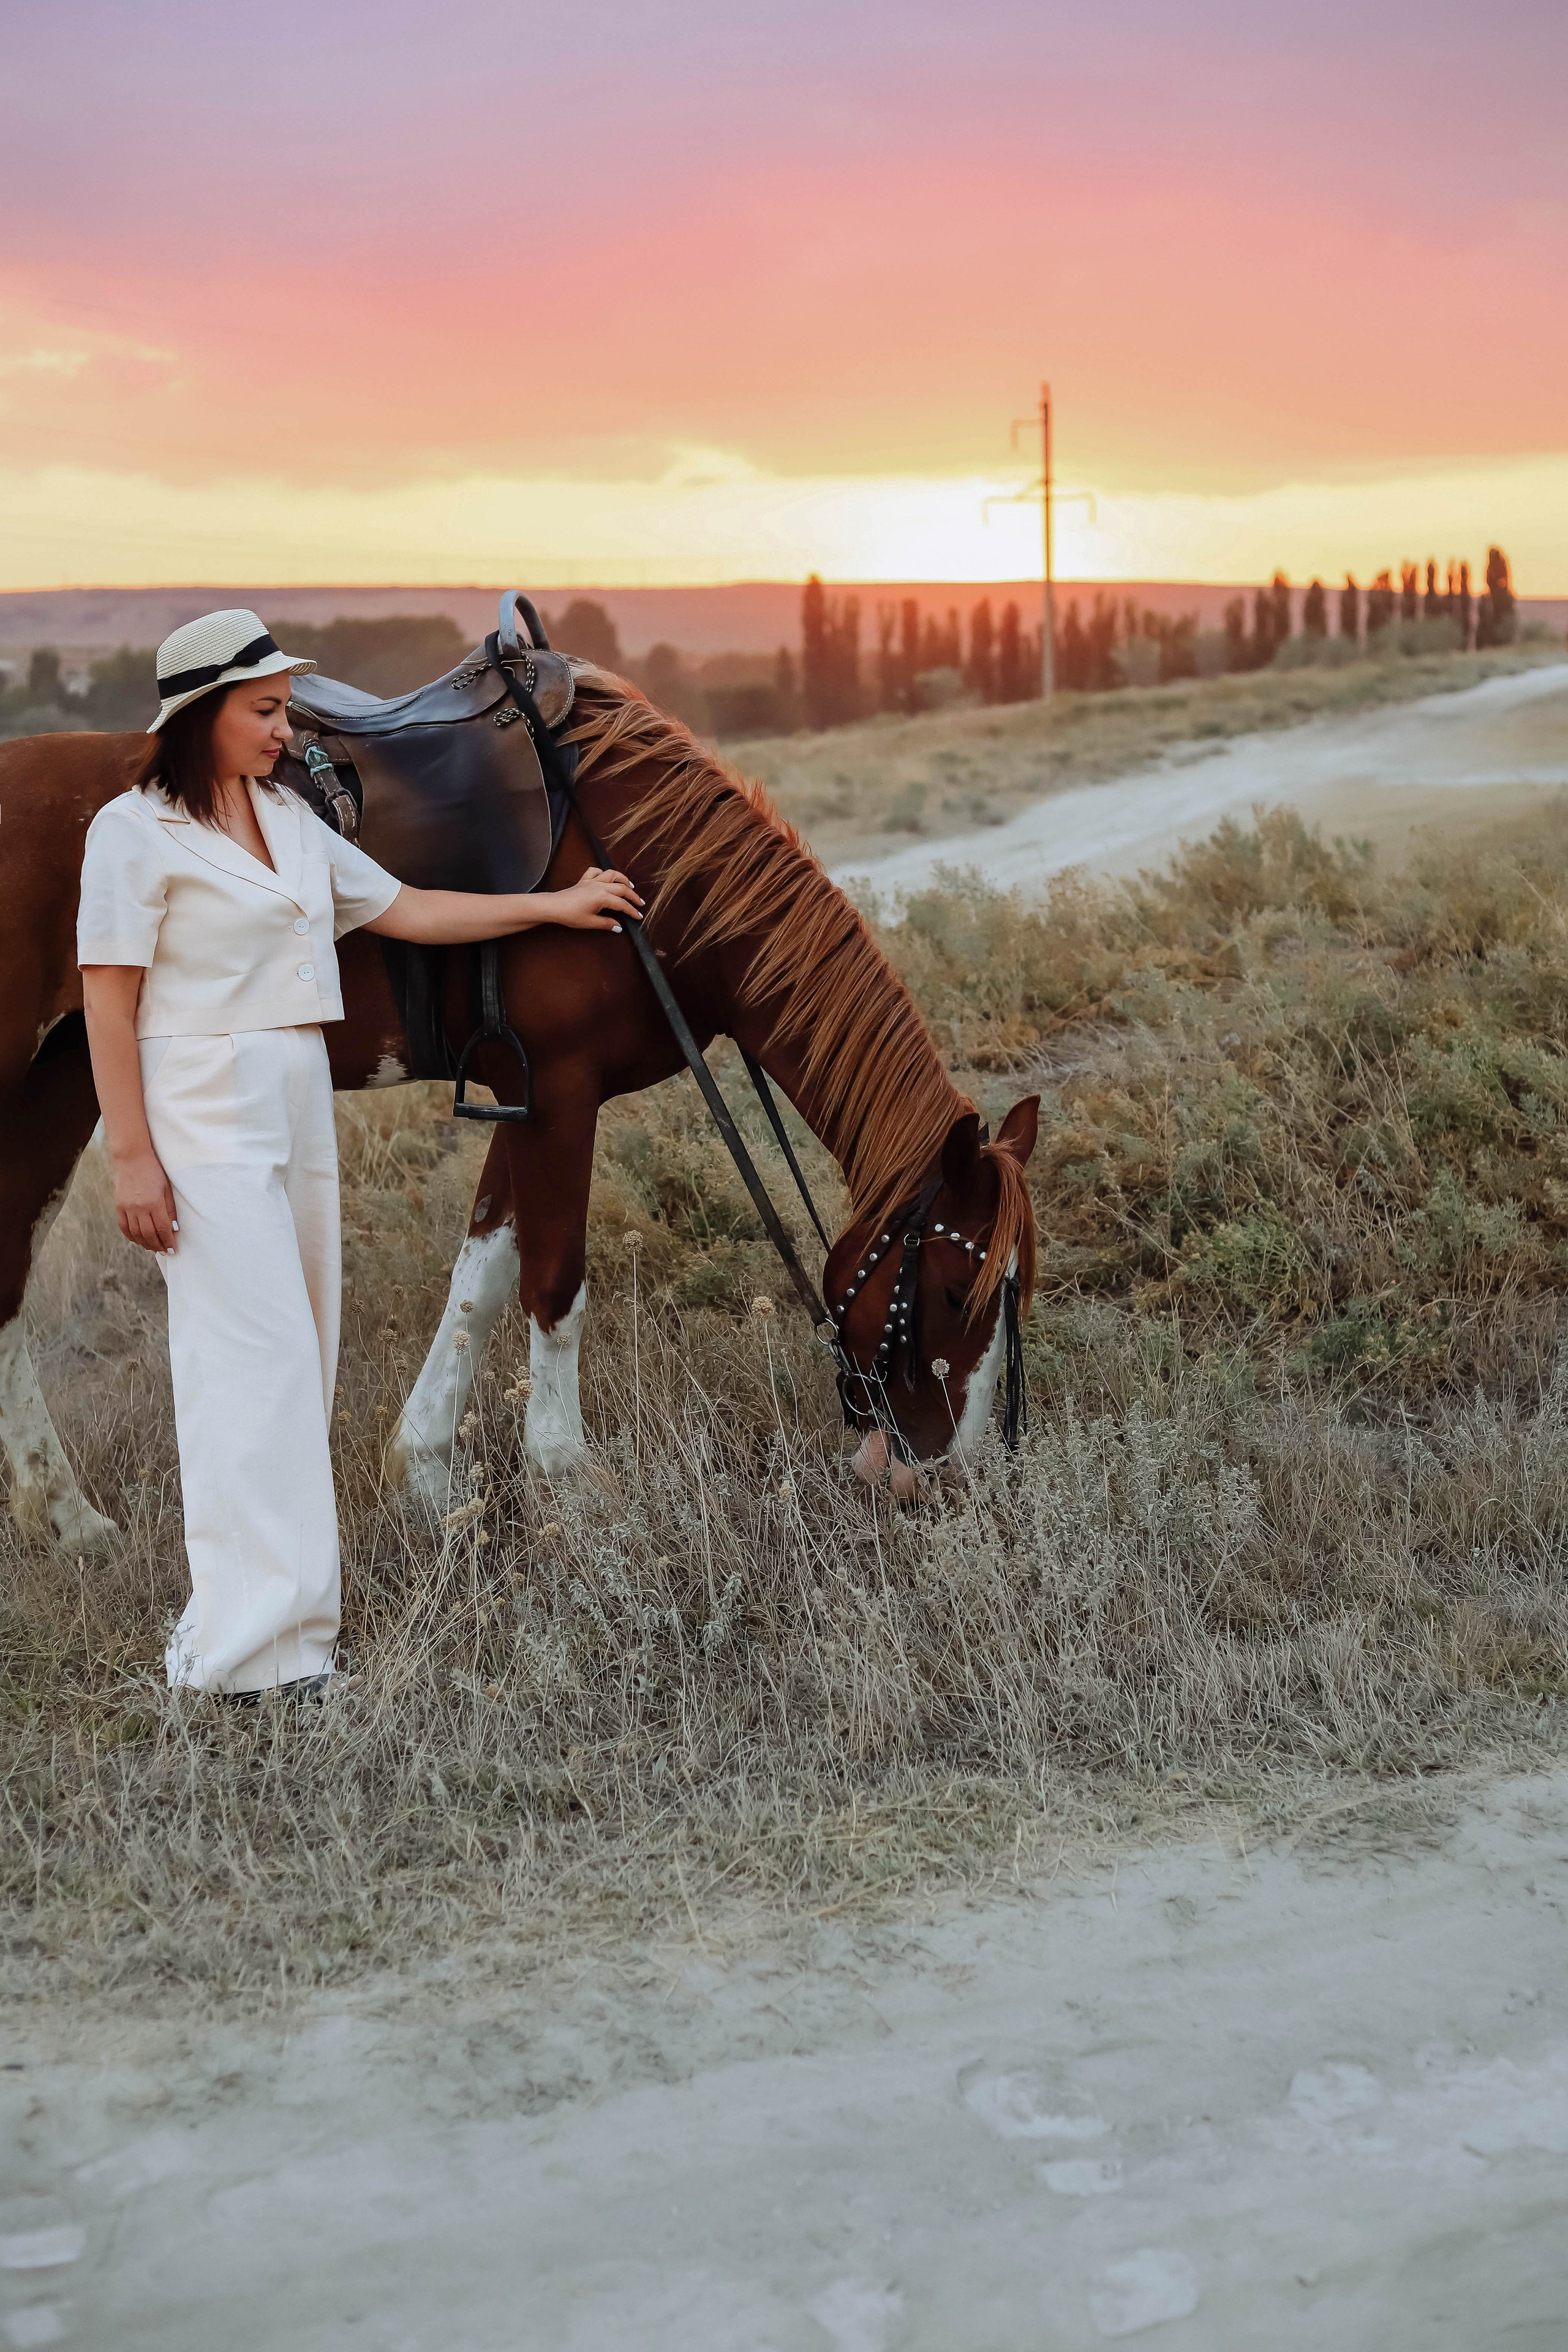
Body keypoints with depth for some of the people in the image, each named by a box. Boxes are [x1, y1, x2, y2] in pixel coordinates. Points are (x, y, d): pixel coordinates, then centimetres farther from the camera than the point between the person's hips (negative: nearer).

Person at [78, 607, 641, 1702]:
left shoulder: (291, 818, 14)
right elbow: (110, 1001, -11)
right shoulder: (137, 830, -8)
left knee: (299, 1363, 9)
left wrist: (553, 905, 20)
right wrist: (132, 1157, -16)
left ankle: (243, 1612, 19)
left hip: (301, 1112, 8)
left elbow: (403, 909, 20)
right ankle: (258, 1647, -8)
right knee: (257, 1363, -11)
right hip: (207, 1116, -8)